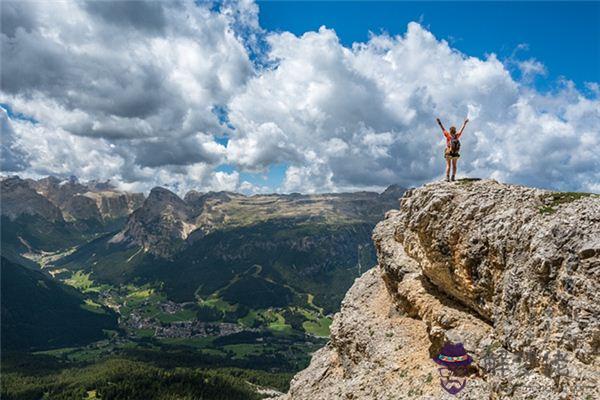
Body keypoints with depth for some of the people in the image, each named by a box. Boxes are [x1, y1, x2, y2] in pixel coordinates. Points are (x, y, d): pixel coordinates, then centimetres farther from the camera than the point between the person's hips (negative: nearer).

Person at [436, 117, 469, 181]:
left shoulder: (448, 135, -13)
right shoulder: (457, 136, -5)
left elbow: (443, 129, -8)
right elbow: (462, 129, 8)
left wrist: (439, 122, -1)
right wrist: (465, 123, 22)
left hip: (448, 153, -3)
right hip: (455, 154, 3)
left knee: (448, 165, -1)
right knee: (454, 165, 13)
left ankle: (447, 178, -11)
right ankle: (453, 177, 9)